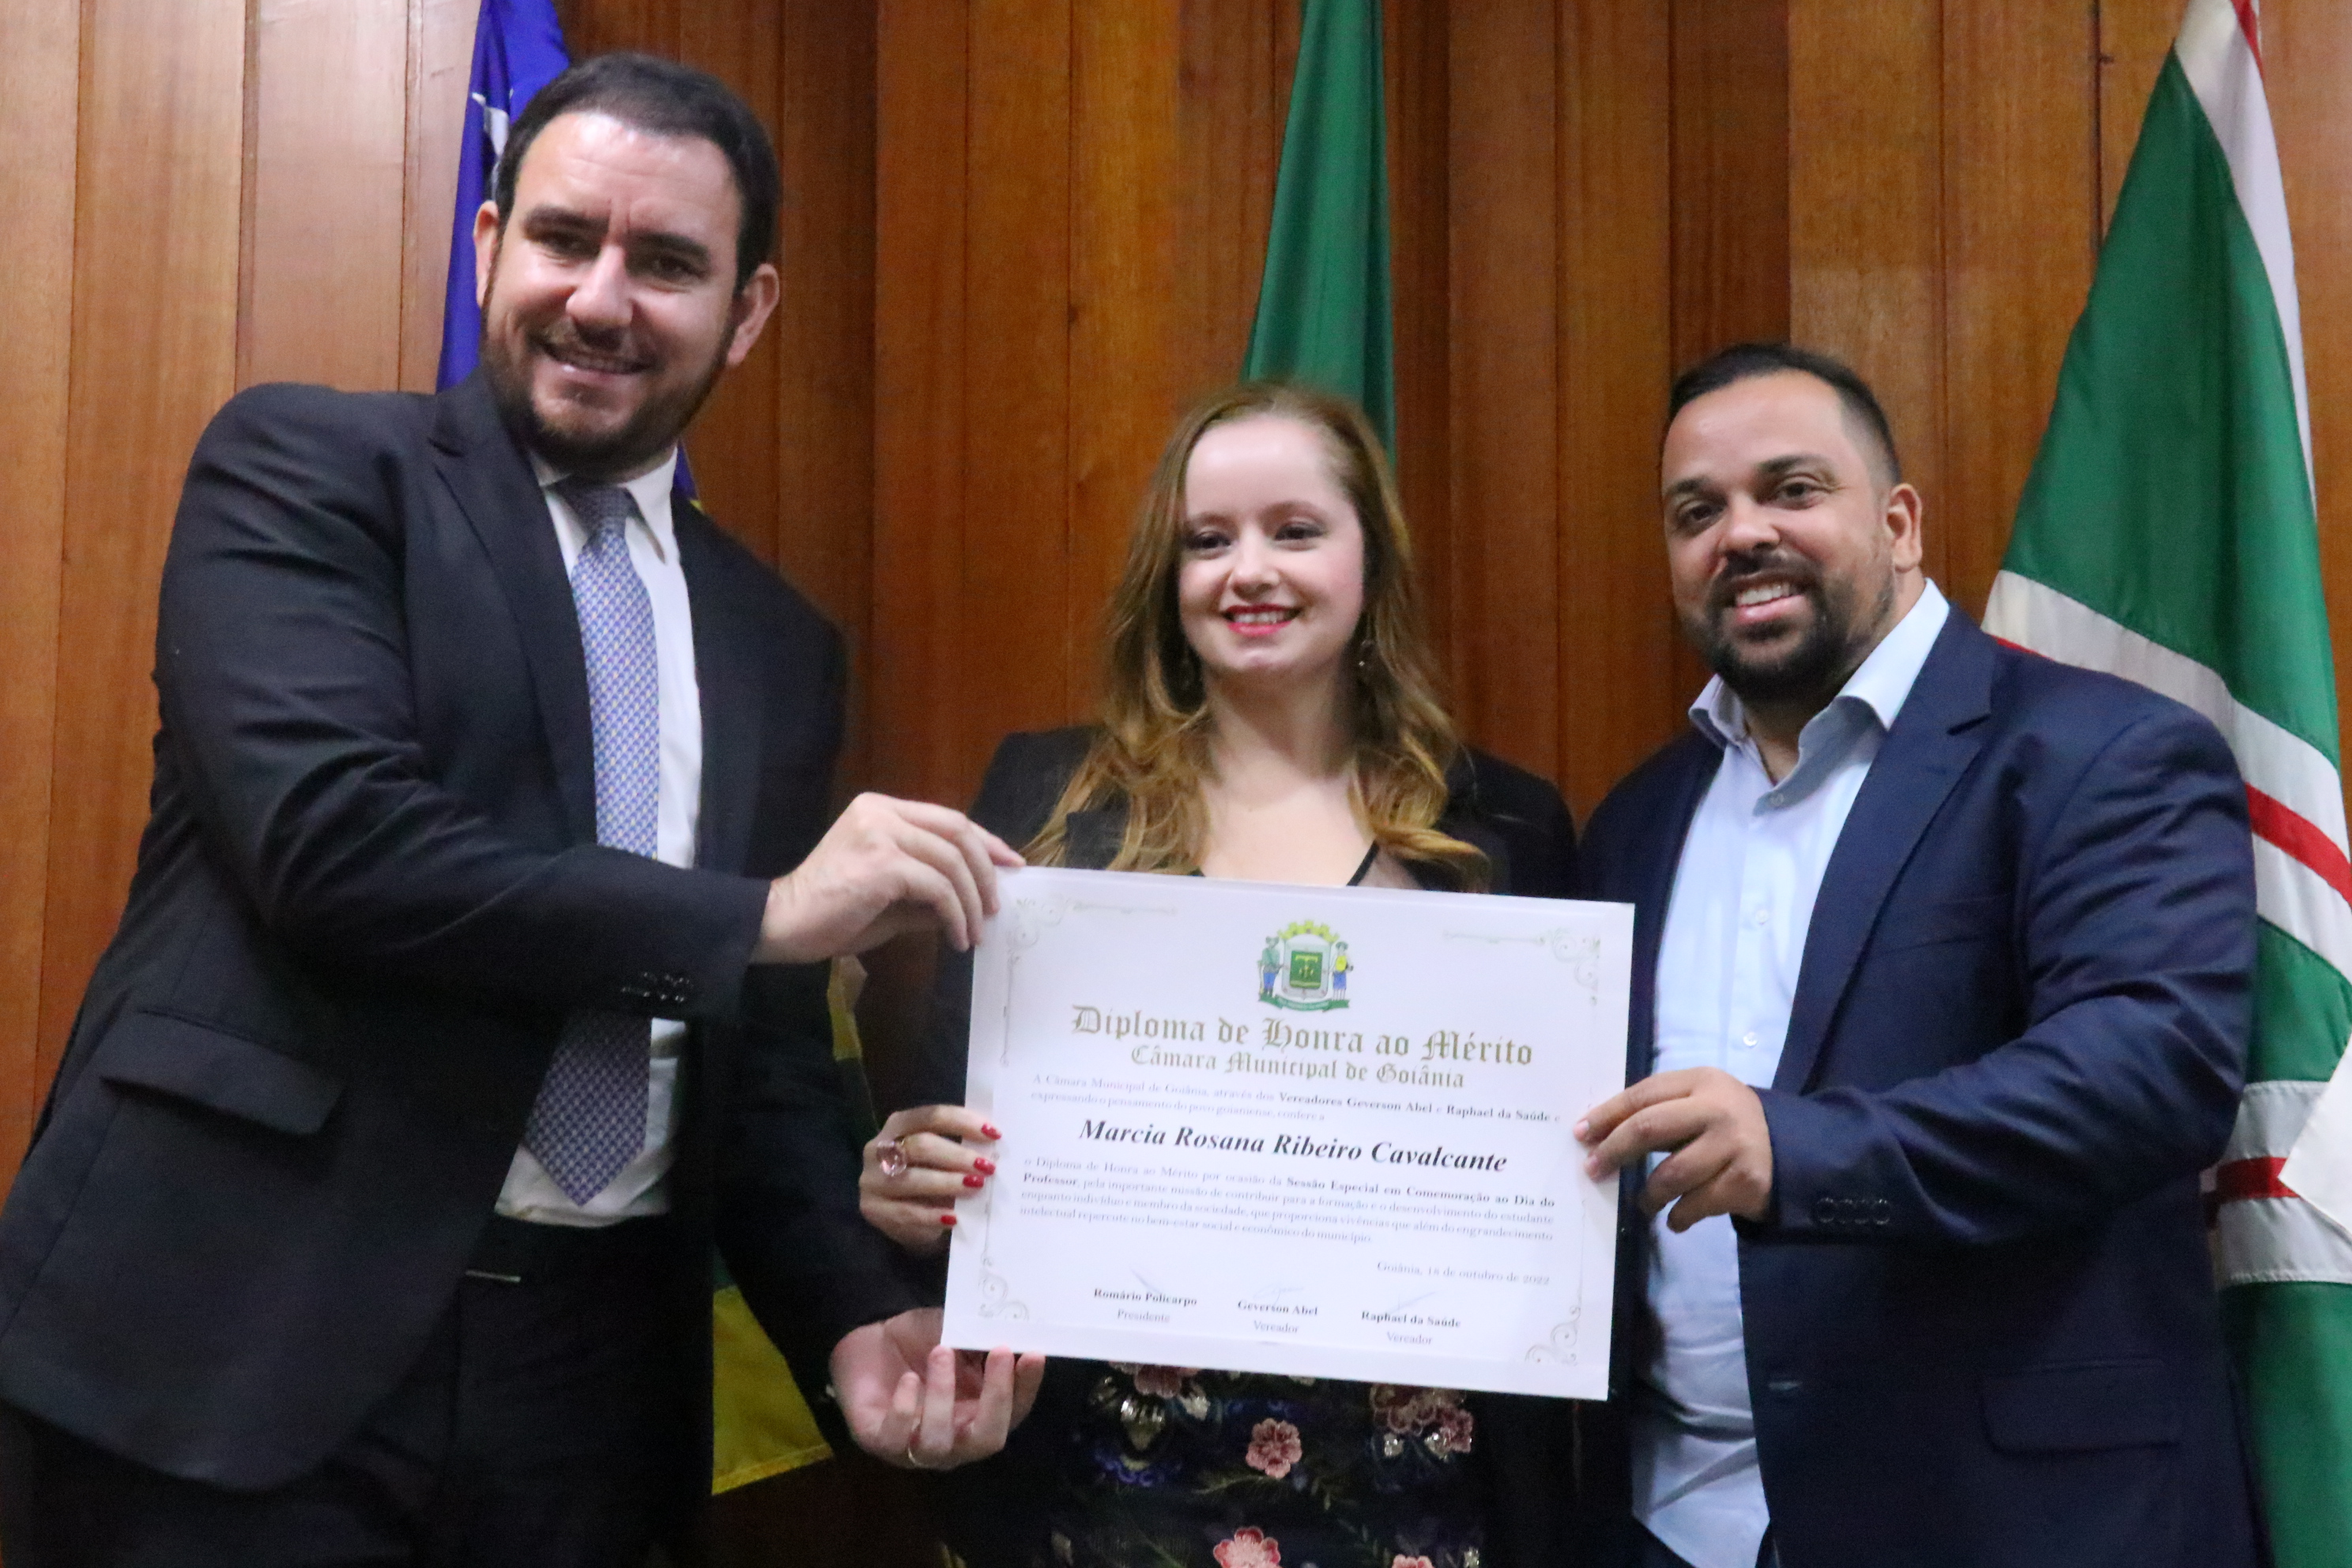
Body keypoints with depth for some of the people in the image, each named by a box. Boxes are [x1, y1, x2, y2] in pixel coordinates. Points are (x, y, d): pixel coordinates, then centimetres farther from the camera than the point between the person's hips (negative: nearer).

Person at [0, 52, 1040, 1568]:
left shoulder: (778, 641, 11)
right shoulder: (306, 465, -2)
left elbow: (764, 1045, 11)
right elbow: (331, 836, -18)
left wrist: (858, 1311, -4)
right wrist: (762, 914, -14)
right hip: (245, 1342, -4)